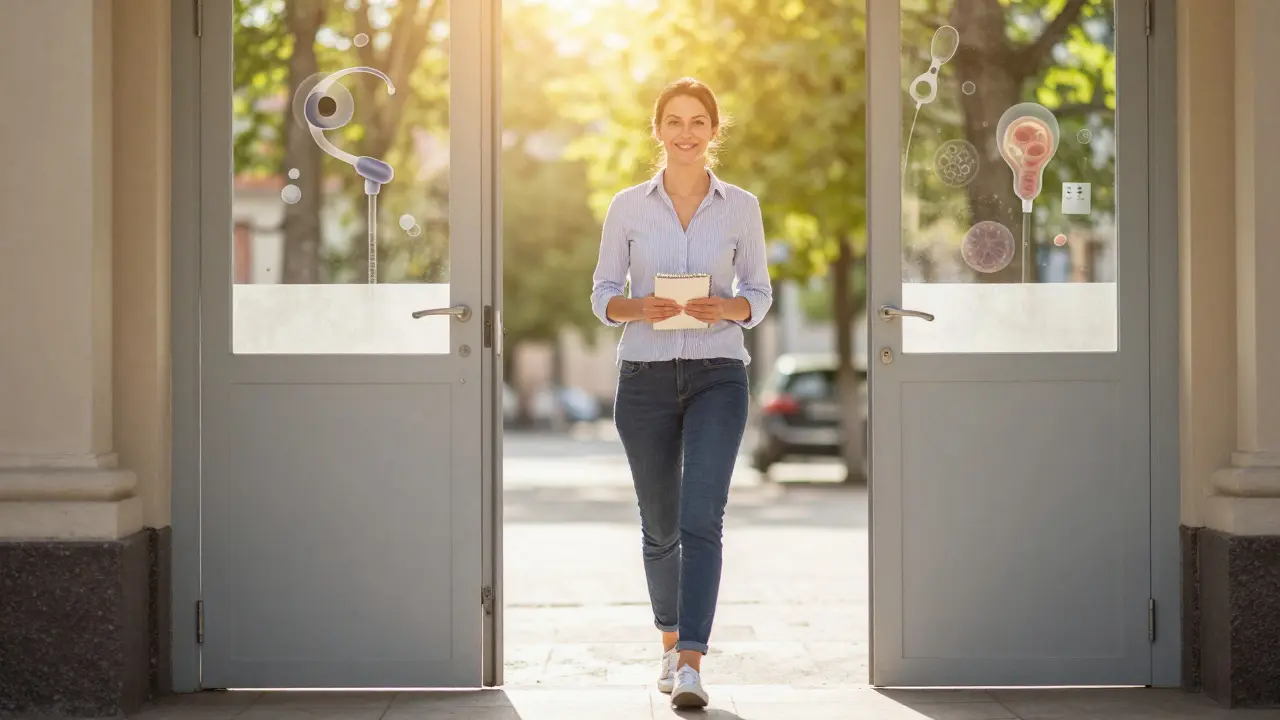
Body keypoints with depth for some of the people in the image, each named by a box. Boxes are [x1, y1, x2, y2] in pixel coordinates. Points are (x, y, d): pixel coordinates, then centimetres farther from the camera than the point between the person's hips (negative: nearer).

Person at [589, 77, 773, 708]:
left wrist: (726, 308, -14)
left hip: (717, 374, -1)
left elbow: (759, 295, 8)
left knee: (701, 515, -17)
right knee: (659, 524, 11)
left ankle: (690, 665, -20)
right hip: (645, 377, 1)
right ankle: (671, 640, 33)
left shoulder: (741, 207, 2)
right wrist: (639, 308, -15)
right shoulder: (628, 207, 2)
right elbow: (602, 295, 6)